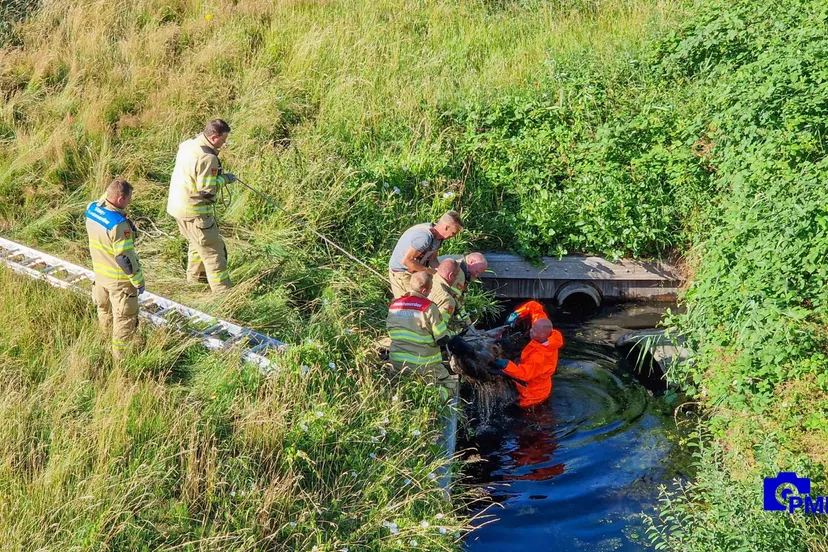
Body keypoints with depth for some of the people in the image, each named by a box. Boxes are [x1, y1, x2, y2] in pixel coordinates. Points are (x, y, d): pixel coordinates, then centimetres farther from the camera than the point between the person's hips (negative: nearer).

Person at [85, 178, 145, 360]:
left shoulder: (91, 209, -9)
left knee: (104, 311, 26)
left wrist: (108, 193, 1)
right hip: (119, 279, -8)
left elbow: (102, 201, 18)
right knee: (125, 318, 10)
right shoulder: (118, 224, -32)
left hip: (99, 273, 8)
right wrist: (138, 281, -14)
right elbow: (125, 257, -25)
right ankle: (121, 356, 20)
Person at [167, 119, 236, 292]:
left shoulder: (188, 143, 3)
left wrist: (216, 174, 10)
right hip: (194, 212, -10)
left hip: (178, 205, 10)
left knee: (197, 242, 29)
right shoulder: (207, 158, -26)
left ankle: (195, 275, 44)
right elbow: (207, 191, -24)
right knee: (212, 250, -3)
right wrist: (223, 179, -9)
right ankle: (222, 289, 0)